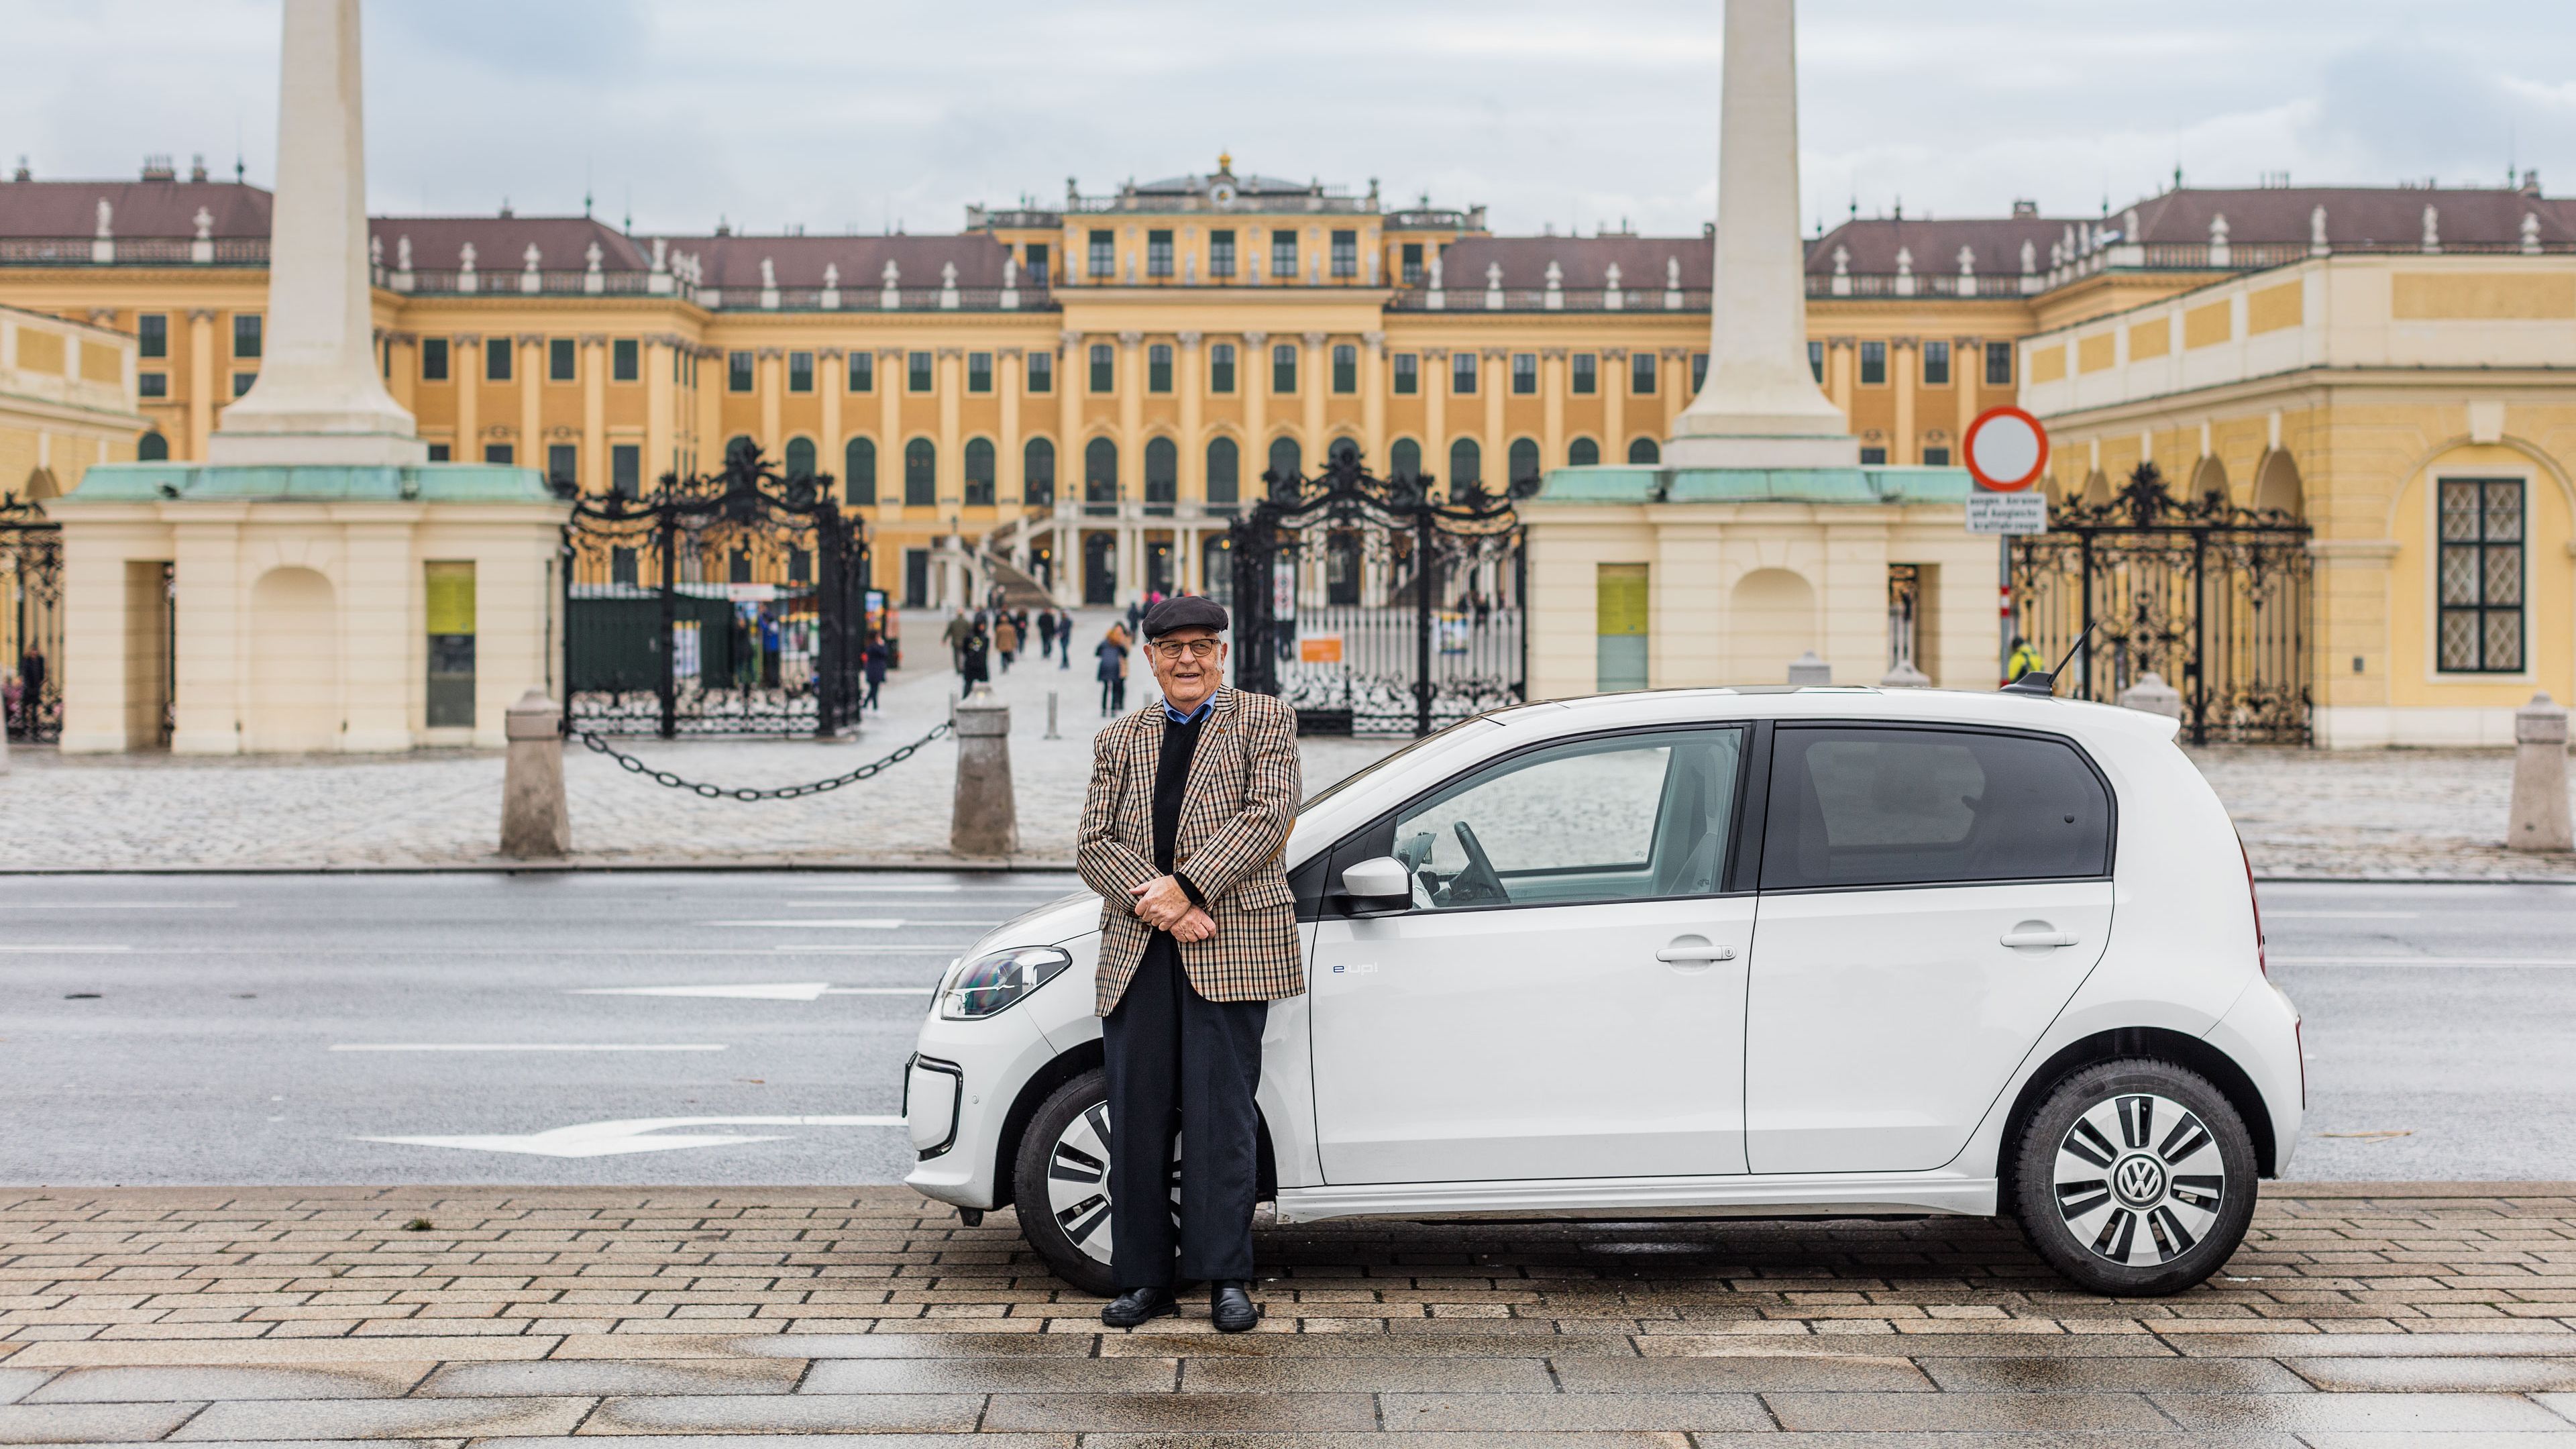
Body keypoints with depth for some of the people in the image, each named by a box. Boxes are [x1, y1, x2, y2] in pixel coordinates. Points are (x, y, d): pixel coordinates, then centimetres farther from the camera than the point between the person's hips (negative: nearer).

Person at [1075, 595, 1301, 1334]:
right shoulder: (1118, 740, 17)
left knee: (1222, 1116, -5)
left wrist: (1187, 886, -15)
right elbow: (1092, 845, 8)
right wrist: (1154, 903, -10)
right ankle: (1144, 1277, 11)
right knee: (1136, 1117, 2)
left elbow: (1270, 814, -6)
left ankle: (1226, 1278, 2)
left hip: (1230, 948, -3)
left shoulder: (1265, 720, 8)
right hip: (1137, 956, 3)